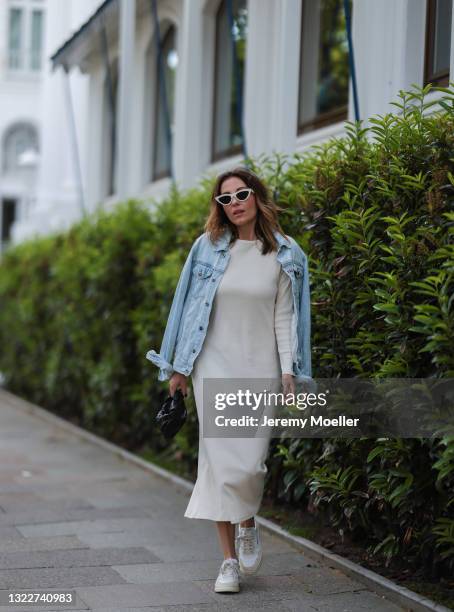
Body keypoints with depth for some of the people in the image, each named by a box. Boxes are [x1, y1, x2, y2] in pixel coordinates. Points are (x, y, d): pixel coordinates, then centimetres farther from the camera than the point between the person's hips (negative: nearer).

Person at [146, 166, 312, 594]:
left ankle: (247, 523, 25)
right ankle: (229, 560, 5)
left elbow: (284, 318, 3)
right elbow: (192, 308, 8)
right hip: (215, 365, 1)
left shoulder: (283, 256, 4)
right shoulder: (208, 248, 5)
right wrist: (179, 366, 7)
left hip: (260, 368, 0)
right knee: (220, 459, -4)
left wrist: (288, 372, -4)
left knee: (250, 461, -9)